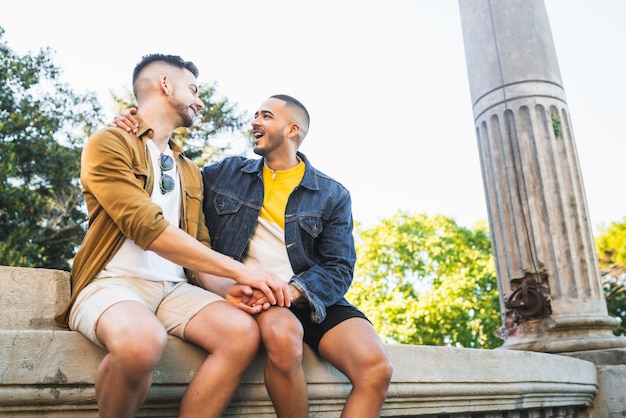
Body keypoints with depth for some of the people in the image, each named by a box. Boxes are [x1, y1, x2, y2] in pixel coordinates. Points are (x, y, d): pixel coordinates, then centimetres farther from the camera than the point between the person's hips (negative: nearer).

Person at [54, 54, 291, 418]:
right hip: (113, 282, -5)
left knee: (243, 333, -24)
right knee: (142, 340, -38)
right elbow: (149, 230, -15)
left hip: (175, 289, 6)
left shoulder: (190, 172, 21)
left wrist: (227, 287, -7)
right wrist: (239, 270, -18)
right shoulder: (109, 144, -1)